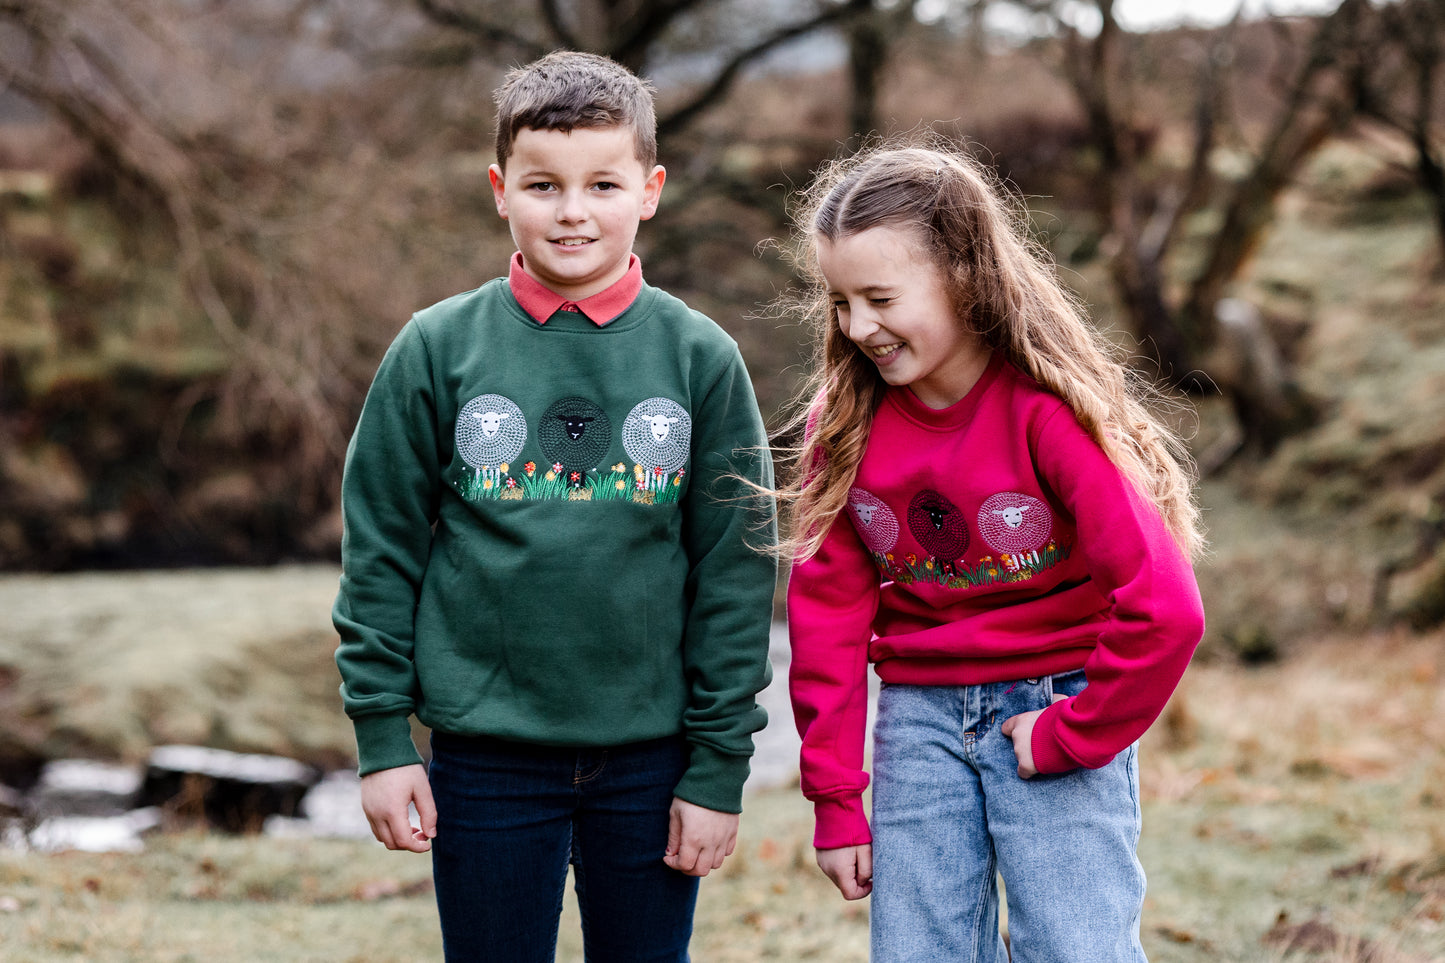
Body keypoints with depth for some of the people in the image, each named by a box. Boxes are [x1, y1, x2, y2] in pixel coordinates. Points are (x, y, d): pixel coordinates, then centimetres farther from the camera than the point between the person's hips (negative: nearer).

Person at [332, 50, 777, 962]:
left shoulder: (700, 357, -1)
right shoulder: (438, 349, -2)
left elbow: (737, 573, 0)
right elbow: (381, 552, 2)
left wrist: (721, 765, -2)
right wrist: (382, 735, -2)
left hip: (649, 760, 1)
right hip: (487, 757, 0)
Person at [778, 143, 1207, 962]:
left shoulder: (1048, 409, -17)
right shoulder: (844, 417, -3)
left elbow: (1165, 609, -22)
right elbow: (827, 609, 3)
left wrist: (1071, 736, -14)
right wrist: (834, 797, 2)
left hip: (1057, 704, -4)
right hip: (919, 717, 4)